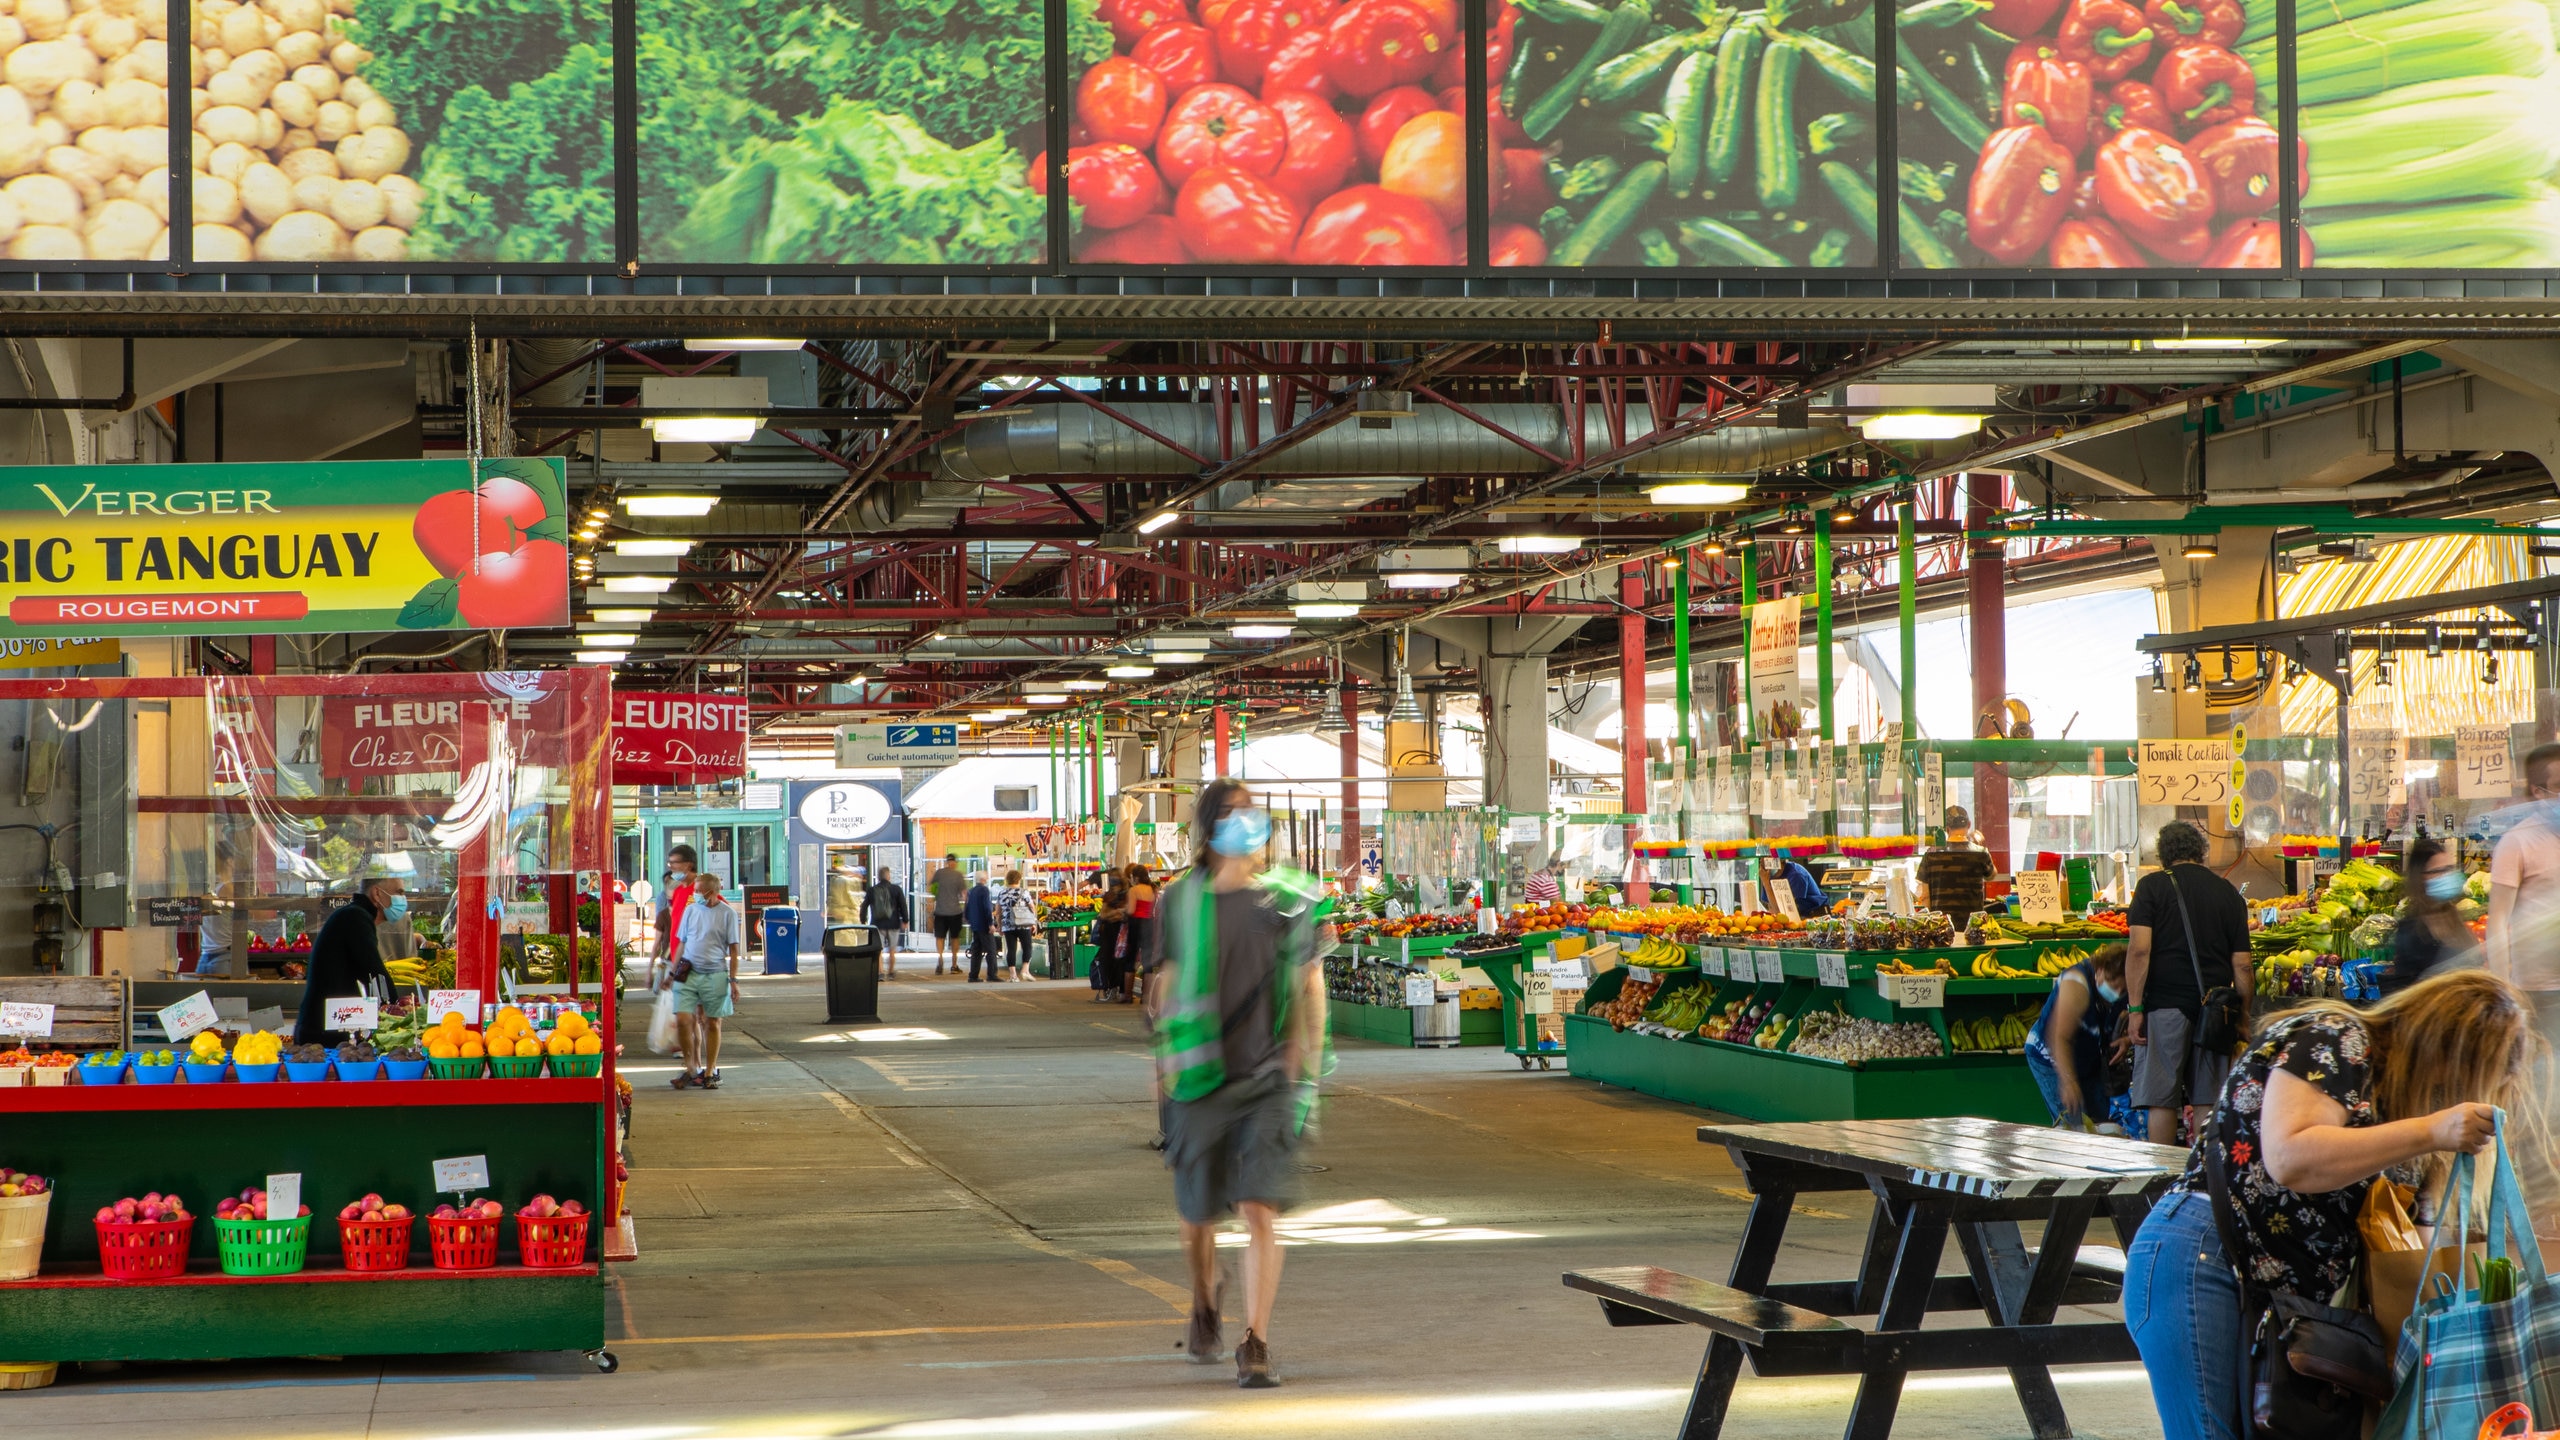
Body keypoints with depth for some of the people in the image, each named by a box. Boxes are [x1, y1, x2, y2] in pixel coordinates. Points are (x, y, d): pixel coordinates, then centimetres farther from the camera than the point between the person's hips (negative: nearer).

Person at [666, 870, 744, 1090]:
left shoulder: (728, 913, -1)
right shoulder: (691, 910, 10)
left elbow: (734, 949, 1)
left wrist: (733, 980, -3)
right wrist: (672, 971, 17)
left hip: (715, 975, -3)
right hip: (689, 973, 3)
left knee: (712, 1023, 4)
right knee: (683, 1020, -8)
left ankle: (710, 1072, 14)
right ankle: (691, 1068, 6)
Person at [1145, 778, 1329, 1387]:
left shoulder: (1291, 898, 1)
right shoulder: (1182, 901, 1)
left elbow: (1310, 988, 8)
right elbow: (1165, 988, 9)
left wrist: (1307, 1065, 3)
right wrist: (1164, 1061, 6)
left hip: (1268, 1081, -1)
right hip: (1199, 1082, 1)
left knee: (1261, 1212, -12)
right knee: (1198, 1216, 11)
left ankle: (1256, 1346, -7)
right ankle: (1204, 1307, 41)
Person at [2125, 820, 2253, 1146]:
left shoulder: (2152, 886, 1)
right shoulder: (2229, 893, 11)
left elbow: (2139, 949, -11)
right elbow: (2242, 965, 8)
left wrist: (2134, 1008, -9)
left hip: (2165, 1006, -3)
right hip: (2214, 1008, 3)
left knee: (2161, 1100, 0)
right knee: (2208, 1100, 7)